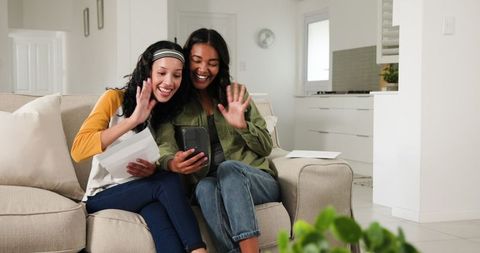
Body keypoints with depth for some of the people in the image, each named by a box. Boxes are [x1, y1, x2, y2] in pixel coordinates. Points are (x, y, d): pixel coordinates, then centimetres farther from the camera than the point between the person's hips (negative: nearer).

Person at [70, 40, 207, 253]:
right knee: (168, 181, -30)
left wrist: (153, 170, -15)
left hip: (141, 191, 3)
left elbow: (166, 166, 11)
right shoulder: (114, 99, -6)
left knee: (155, 210, -34)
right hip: (102, 196, -3)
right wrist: (133, 120, -25)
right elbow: (78, 150, -19)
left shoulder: (172, 112, 9)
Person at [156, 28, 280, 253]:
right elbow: (164, 146, -11)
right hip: (210, 186, 0)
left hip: (258, 180, 1)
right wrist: (172, 163, -35)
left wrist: (242, 125, -12)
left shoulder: (235, 96, 10)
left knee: (228, 168, -34)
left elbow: (266, 148, 9)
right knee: (205, 186, -36)